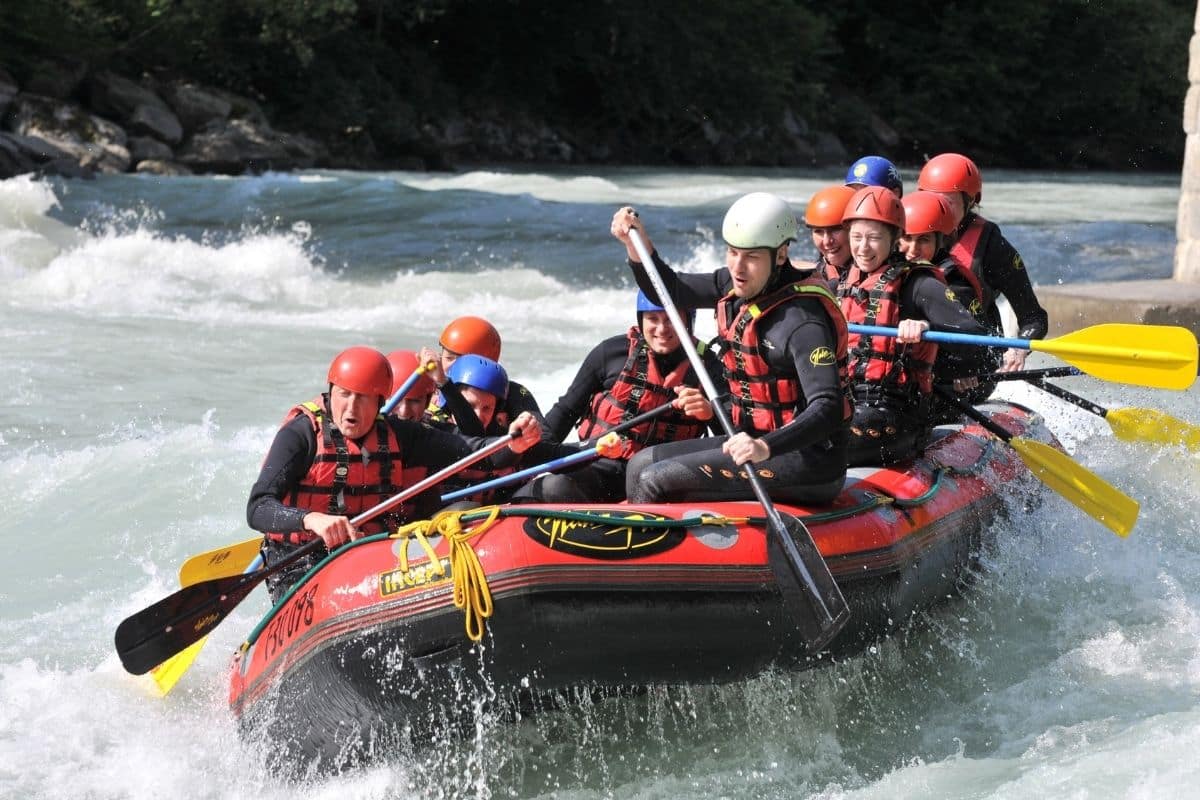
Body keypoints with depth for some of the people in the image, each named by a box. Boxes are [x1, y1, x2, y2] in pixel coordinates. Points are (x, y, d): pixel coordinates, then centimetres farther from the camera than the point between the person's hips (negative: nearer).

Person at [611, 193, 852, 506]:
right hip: (759, 442, 9)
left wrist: (766, 447, -45)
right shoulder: (738, 285, 4)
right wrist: (637, 244, 1)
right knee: (642, 464, 9)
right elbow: (667, 291, 18)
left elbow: (827, 410, -30)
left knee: (655, 481, -16)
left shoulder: (802, 321, -23)